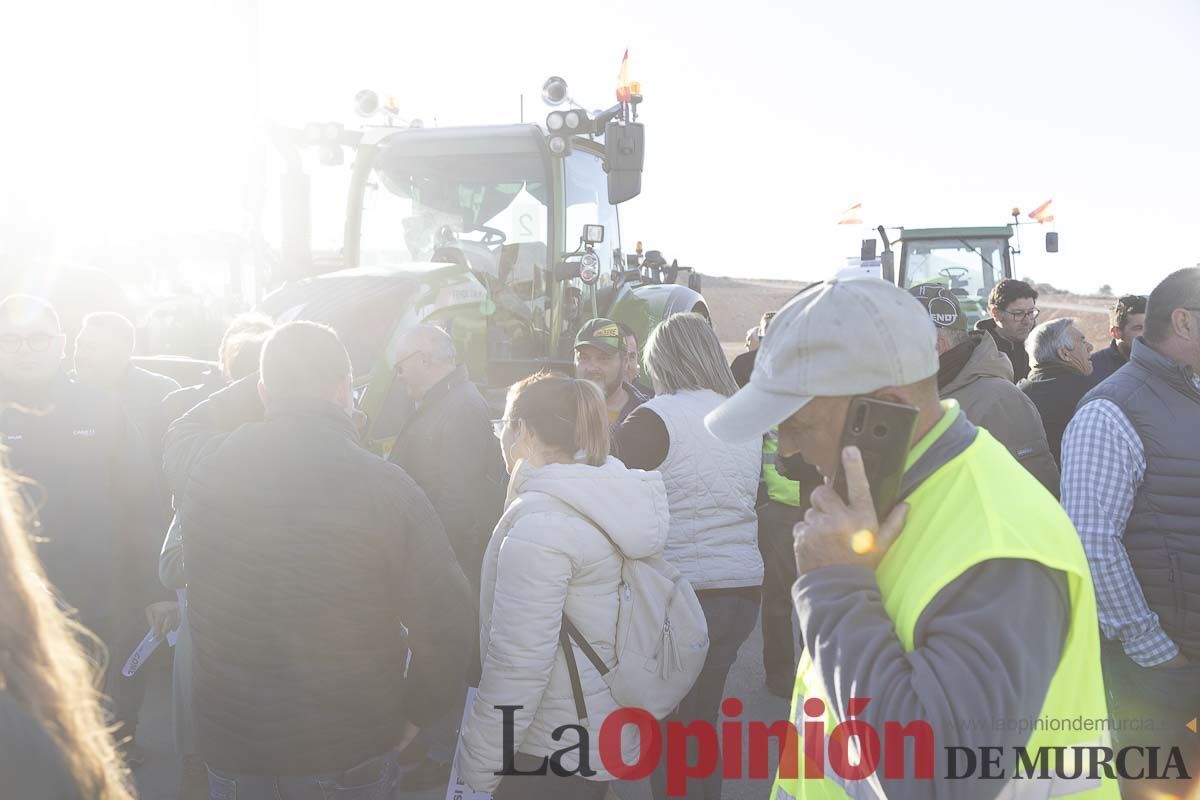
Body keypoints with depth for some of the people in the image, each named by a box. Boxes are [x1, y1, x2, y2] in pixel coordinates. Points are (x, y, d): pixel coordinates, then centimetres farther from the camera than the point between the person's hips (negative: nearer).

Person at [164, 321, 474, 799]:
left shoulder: (206, 465, -12)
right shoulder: (386, 485, -19)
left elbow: (185, 432, 15)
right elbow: (444, 620, -17)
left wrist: (275, 381, 12)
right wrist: (417, 710, 0)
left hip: (235, 743, 2)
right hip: (357, 741, -2)